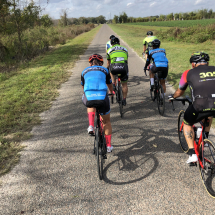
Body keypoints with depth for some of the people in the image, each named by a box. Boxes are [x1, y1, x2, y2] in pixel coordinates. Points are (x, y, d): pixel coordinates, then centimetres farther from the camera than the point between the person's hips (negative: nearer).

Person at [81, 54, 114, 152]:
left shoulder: (85, 71, 26)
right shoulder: (104, 70, 24)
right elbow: (110, 85, 38)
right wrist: (112, 93, 61)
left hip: (89, 98, 0)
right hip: (102, 97, 0)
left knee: (90, 105, 38)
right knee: (106, 121, 22)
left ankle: (91, 126, 16)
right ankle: (108, 146, 29)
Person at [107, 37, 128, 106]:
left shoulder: (110, 50, 23)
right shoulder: (124, 49, 29)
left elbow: (108, 63, 27)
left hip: (114, 67, -1)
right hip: (124, 67, 1)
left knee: (112, 71, 36)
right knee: (124, 84, 18)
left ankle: (113, 84, 19)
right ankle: (124, 100, 23)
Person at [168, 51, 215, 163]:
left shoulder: (189, 73, 16)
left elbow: (179, 92, 29)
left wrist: (172, 97, 51)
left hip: (200, 105, -3)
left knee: (187, 124, 26)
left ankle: (192, 153, 18)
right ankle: (205, 137, 47)